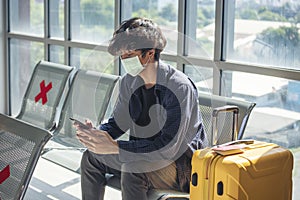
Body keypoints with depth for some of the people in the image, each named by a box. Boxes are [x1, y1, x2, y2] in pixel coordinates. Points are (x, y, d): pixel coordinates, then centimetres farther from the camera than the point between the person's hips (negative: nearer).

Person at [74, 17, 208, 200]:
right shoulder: (130, 82, -1)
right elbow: (118, 123, 10)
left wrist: (115, 147, -34)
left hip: (182, 166, -8)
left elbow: (168, 147, -31)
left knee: (132, 169, -33)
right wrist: (96, 133, -14)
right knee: (91, 157, 2)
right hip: (147, 155, 8)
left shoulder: (179, 87, -25)